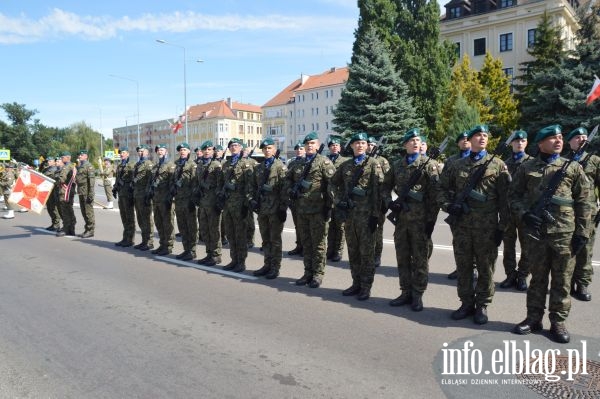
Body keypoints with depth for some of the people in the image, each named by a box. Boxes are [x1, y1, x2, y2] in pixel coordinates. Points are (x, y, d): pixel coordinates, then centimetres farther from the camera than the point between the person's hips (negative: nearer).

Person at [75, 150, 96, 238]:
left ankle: (90, 230, -1)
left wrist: (91, 193, -21)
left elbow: (92, 180, -16)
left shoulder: (89, 166, -9)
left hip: (87, 193, -9)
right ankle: (87, 229, 19)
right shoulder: (79, 166, 19)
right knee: (83, 211, 12)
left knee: (89, 211, -6)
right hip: (81, 192, 9)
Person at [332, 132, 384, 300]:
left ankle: (366, 287, 11)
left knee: (366, 252, 1)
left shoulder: (373, 164, -3)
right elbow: (335, 182, 25)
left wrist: (375, 215, -14)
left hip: (365, 214, -5)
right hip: (349, 213, 5)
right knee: (352, 251, 12)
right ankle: (356, 283, 23)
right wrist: (340, 200, 11)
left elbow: (378, 190, -9)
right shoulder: (345, 165, 11)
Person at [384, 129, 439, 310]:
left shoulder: (428, 163, -3)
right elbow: (386, 186, 20)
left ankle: (417, 295, 14)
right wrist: (389, 202, 1)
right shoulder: (397, 165, 10)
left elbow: (435, 193, -7)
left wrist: (432, 219, -12)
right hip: (401, 217, 5)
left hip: (420, 218, -5)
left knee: (420, 258, 3)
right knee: (402, 257, 11)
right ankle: (406, 292, 23)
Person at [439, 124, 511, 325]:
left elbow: (505, 197, -1)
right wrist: (448, 205, -3)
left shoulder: (497, 164, 2)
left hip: (487, 226, -2)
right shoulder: (457, 165, 9)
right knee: (463, 266, 9)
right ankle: (466, 303, 23)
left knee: (485, 267, 5)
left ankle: (482, 306, 18)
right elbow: (443, 187, 16)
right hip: (461, 224, 3)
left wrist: (502, 226, -5)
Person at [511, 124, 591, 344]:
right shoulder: (526, 168, 4)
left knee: (561, 280, 6)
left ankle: (558, 322, 18)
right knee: (537, 277, 11)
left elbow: (583, 203, 3)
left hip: (565, 234, 0)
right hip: (536, 232, 0)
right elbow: (514, 195, 7)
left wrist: (582, 233, -2)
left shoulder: (573, 168, 4)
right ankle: (533, 318, 22)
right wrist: (524, 213, -11)